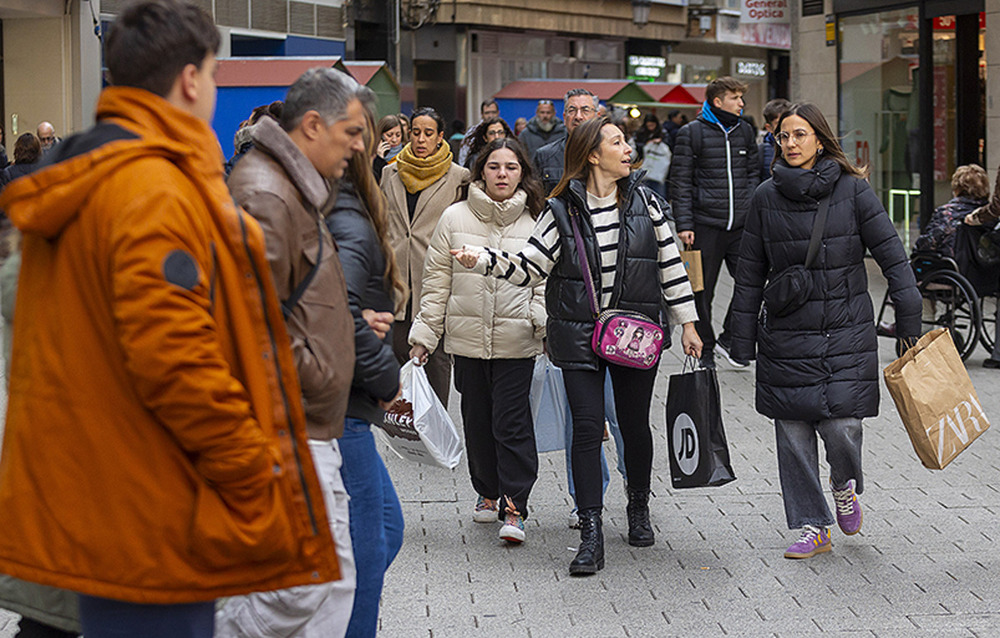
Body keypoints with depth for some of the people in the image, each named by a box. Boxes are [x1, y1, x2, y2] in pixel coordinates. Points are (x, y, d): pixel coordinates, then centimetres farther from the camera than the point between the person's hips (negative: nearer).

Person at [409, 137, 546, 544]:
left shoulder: (537, 222, 2)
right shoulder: (455, 219, 4)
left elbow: (546, 281, 5)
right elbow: (437, 281, 7)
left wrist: (547, 325, -8)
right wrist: (424, 334, 5)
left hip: (516, 341, -2)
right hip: (467, 338, 2)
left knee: (511, 422, -7)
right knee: (477, 420, 11)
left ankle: (514, 506, -2)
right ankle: (488, 492, 30)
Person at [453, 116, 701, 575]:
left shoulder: (643, 202, 3)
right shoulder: (562, 210, -4)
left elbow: (670, 263, 7)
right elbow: (530, 268, -5)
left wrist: (687, 323, 6)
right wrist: (483, 260, -20)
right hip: (578, 336, -2)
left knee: (635, 426, 10)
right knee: (587, 428, -7)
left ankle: (639, 509, 34)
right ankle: (591, 536, -6)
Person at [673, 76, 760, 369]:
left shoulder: (745, 131, 12)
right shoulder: (691, 133, -3)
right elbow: (681, 181, -4)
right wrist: (684, 224, -9)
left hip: (741, 224, 4)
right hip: (706, 225, -4)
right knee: (703, 291, 4)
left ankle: (729, 337, 18)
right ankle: (705, 350, 17)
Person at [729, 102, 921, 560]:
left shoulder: (852, 190, -3)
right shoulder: (767, 197, 3)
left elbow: (891, 256, -2)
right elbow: (750, 273, 8)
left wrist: (909, 323, -5)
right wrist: (742, 338, 7)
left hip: (846, 329, -2)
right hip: (785, 331, 2)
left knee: (841, 424, -10)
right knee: (793, 431, 2)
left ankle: (845, 486, 24)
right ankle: (812, 527, 14)